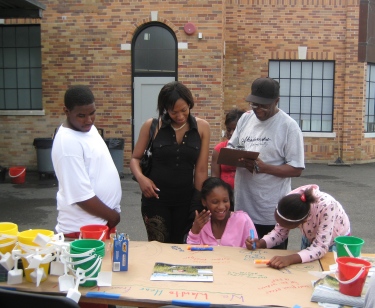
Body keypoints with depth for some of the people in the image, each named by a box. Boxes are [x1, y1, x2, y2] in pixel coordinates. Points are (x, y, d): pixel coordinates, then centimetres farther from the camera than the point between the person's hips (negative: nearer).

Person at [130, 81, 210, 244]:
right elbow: (135, 158, 3)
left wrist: (200, 203, 0)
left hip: (186, 199, 2)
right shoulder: (151, 126, -6)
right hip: (156, 198, -1)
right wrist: (140, 178, -17)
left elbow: (201, 169, -3)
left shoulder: (202, 127, -4)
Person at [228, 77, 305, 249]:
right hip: (242, 206, 5)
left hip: (272, 212, -5)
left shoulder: (289, 126, -10)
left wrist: (263, 167, -24)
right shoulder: (245, 119, 6)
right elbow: (231, 147, 14)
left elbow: (296, 169, -12)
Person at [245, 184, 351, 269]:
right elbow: (279, 232, -15)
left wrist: (289, 259, -54)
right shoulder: (289, 202, -29)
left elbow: (321, 247, -41)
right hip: (311, 238, 4)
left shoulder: (327, 206, -43)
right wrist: (260, 243, -33)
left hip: (336, 242, -4)